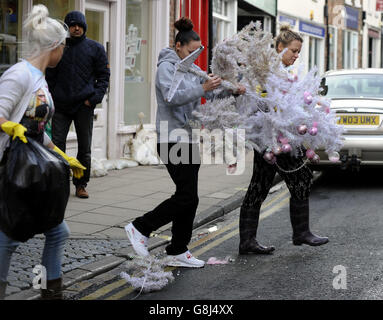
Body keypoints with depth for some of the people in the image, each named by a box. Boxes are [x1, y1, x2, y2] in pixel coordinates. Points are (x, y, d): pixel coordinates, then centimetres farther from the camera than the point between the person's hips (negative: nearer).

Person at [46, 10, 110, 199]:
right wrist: (51, 97, 1)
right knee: (57, 143, -7)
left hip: (84, 105, -1)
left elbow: (104, 76, 4)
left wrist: (95, 98, -8)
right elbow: (50, 76, 14)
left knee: (85, 148, 5)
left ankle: (81, 185, 14)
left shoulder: (95, 48, 5)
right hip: (61, 105, 1)